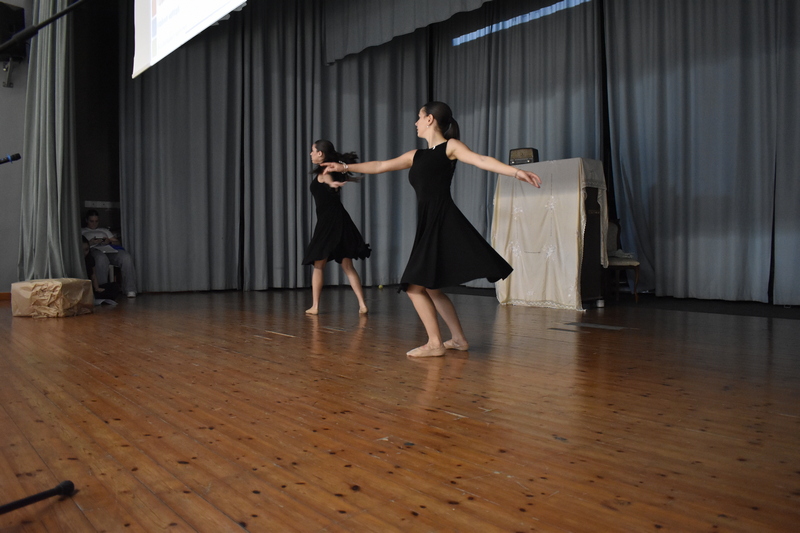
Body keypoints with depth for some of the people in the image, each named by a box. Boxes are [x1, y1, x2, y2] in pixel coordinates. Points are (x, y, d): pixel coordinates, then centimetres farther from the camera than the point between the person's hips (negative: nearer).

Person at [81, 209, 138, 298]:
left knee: (126, 257, -33)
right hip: (93, 250, -3)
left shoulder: (104, 230, 37)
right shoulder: (82, 231, 28)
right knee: (101, 259, -44)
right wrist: (90, 242, -7)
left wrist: (109, 241, 3)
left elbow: (118, 243, 25)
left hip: (110, 249, 3)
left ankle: (130, 290, -35)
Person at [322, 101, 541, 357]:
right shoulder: (416, 156, 23)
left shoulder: (450, 146, 4)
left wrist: (517, 171, -25)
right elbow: (379, 166, 29)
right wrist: (346, 167, 33)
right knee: (428, 287, 8)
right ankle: (458, 339, 17)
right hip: (427, 226, 8)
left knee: (417, 286, -12)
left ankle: (435, 343, -4)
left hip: (445, 222, -8)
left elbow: (482, 160, -11)